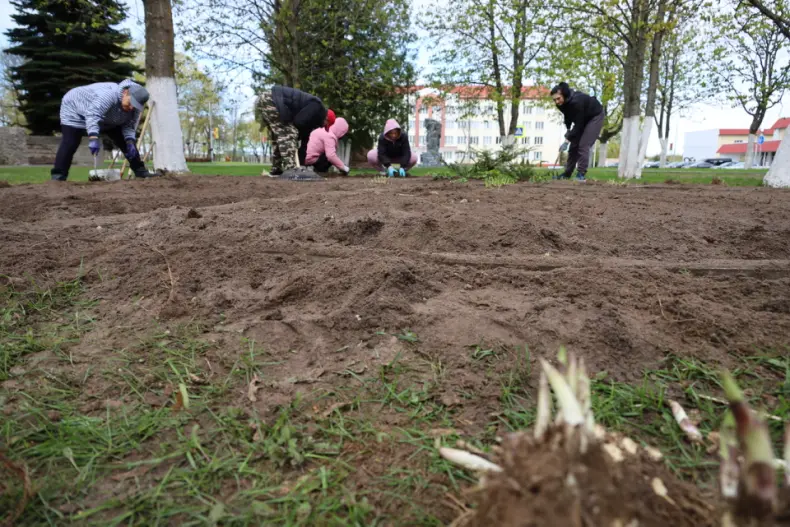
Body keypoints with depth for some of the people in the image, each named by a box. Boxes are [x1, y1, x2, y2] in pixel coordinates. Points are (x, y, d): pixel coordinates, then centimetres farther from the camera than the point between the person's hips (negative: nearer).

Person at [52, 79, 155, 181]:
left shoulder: (134, 108, -18)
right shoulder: (109, 94, -43)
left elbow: (129, 126, -13)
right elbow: (92, 115, -51)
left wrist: (130, 142, -31)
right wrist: (93, 138, -61)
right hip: (75, 108, -6)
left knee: (125, 140, -3)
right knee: (70, 144, -18)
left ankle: (140, 170, 3)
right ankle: (58, 175, -13)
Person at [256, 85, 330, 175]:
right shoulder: (317, 106, -5)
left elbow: (304, 139, 24)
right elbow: (298, 122, -14)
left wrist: (302, 164, 24)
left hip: (264, 100, 10)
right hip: (270, 100, -10)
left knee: (278, 135, 19)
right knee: (288, 134, -9)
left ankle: (276, 170, 19)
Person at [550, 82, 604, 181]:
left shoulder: (576, 101, -36)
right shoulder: (561, 103, -13)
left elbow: (579, 123, -33)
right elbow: (568, 116, 6)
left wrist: (568, 137, -32)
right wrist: (568, 129, -4)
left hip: (595, 116, -8)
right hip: (582, 119, 8)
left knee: (583, 145, -18)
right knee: (574, 144, 3)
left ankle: (581, 174, -16)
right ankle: (567, 174, 7)